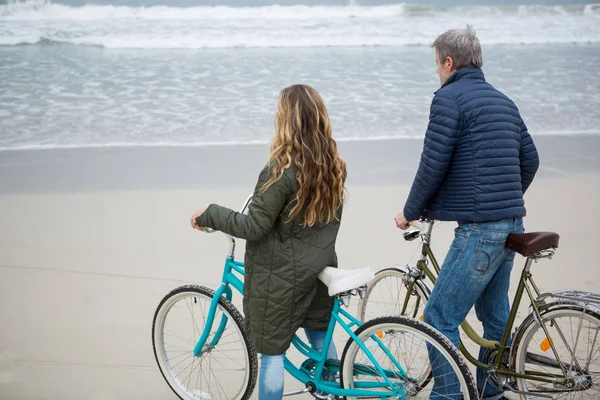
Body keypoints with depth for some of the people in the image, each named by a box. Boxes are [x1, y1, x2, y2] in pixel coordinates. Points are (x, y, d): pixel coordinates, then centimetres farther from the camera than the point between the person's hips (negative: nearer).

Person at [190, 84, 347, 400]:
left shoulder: (281, 170, -24)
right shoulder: (333, 164, -1)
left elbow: (254, 227, -21)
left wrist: (209, 215, -10)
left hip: (281, 276, -7)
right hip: (319, 268, 7)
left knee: (272, 351, 5)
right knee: (321, 338, 23)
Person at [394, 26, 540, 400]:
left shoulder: (449, 98, -9)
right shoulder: (503, 100, 16)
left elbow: (433, 165, -13)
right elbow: (531, 160, 20)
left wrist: (410, 211, 1)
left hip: (479, 229, -9)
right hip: (512, 224, 9)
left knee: (440, 317, -3)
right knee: (496, 314, 19)